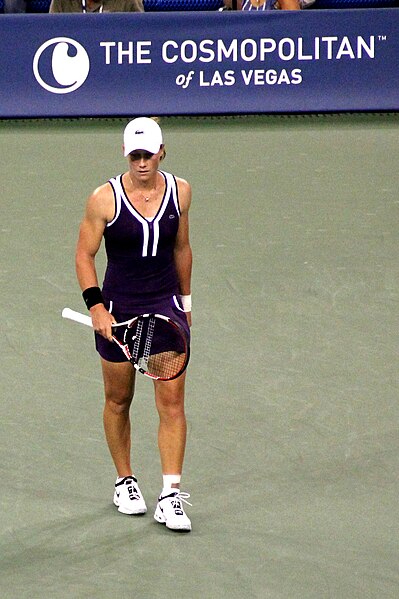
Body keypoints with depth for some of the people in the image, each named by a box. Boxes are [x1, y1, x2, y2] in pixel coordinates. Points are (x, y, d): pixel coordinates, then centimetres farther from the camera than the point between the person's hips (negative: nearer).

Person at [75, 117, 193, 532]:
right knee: (118, 401, 12)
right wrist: (96, 306, -14)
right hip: (118, 311, -1)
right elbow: (84, 254, -4)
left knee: (172, 402, -6)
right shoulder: (105, 199, -11)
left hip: (167, 309, 2)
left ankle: (170, 497, -5)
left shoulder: (179, 191, 0)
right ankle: (125, 482, 31)